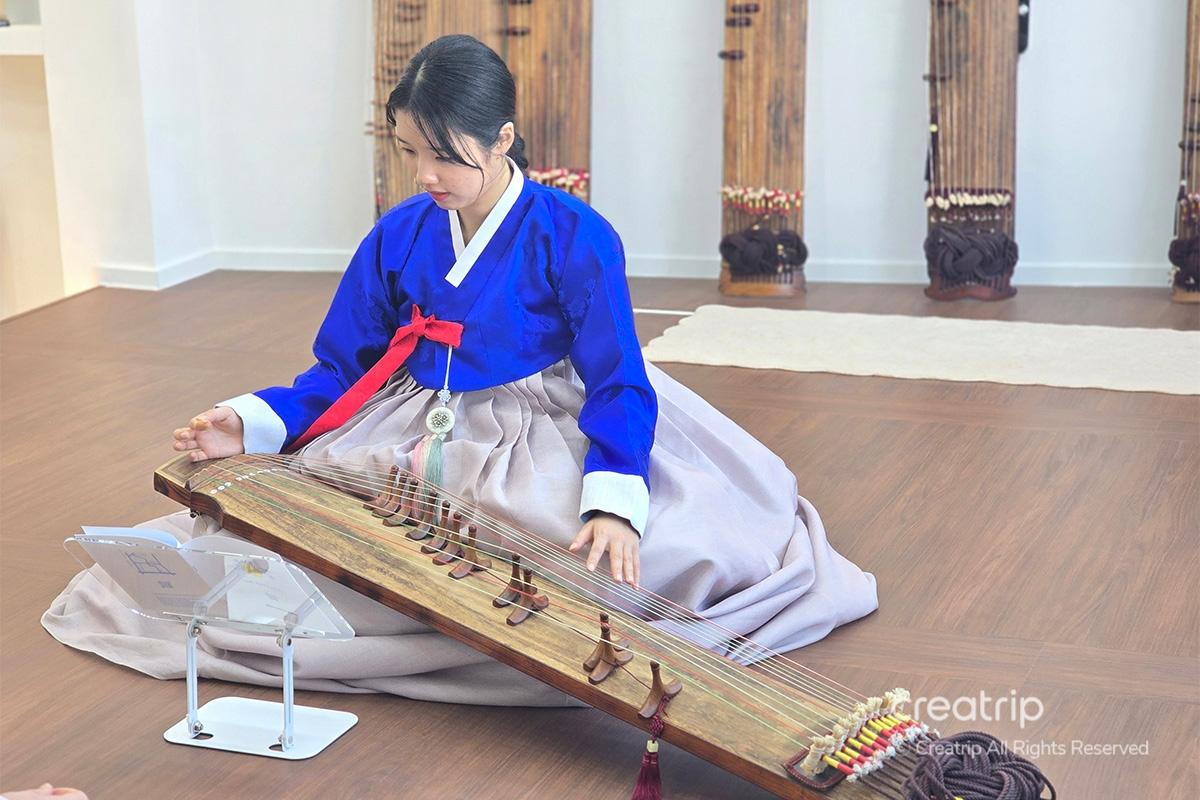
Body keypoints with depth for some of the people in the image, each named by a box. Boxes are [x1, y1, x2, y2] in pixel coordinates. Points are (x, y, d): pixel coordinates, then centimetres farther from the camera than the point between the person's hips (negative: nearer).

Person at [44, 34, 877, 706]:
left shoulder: (576, 237, -12)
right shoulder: (398, 235, 2)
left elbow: (618, 385, -17)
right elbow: (341, 371, 8)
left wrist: (612, 501, -36)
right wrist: (252, 425, -11)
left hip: (546, 447, -5)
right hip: (418, 443, 5)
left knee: (675, 542, -32)